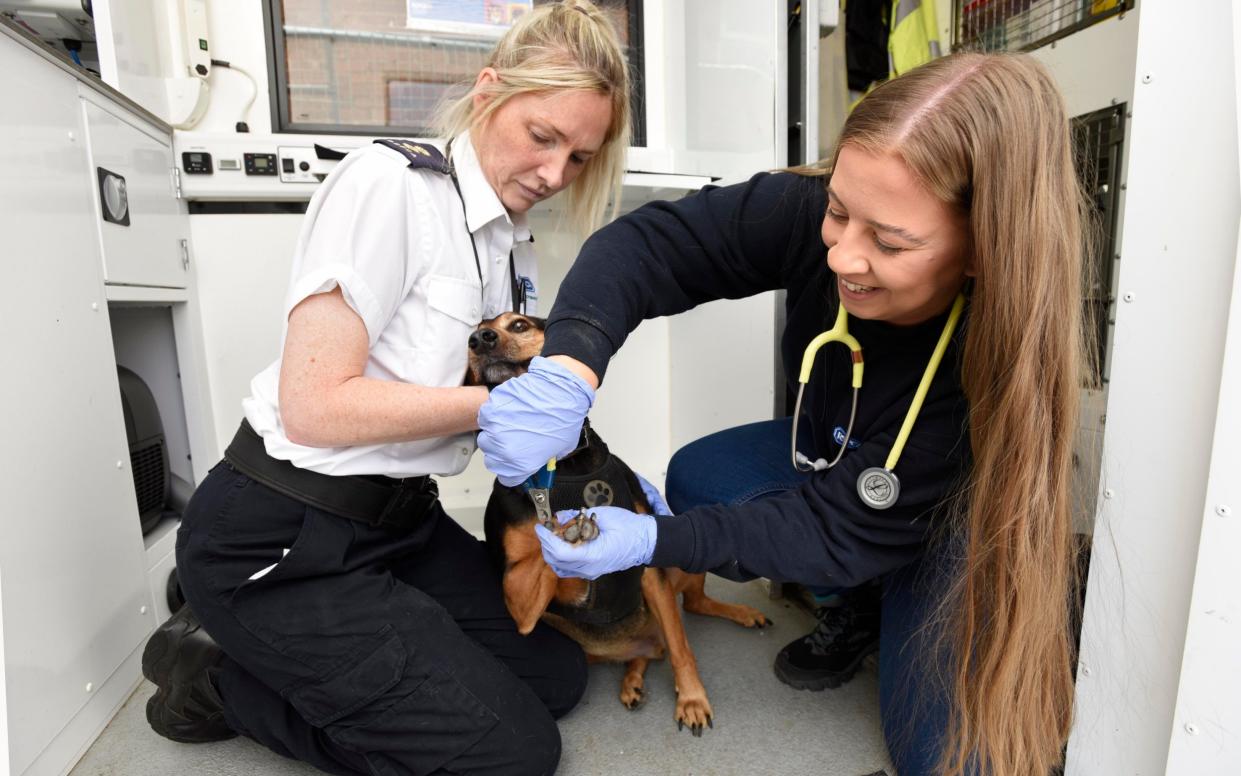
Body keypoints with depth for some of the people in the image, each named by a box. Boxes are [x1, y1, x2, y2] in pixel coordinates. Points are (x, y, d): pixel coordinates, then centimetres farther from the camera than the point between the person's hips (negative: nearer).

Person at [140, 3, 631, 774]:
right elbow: (315, 406, -23)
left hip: (402, 519, 8)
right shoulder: (391, 183, -17)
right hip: (281, 540, -8)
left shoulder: (514, 245, 8)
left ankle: (271, 649, 14)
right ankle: (222, 678, 7)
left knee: (557, 674, 9)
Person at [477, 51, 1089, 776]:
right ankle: (859, 604, 5)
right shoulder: (810, 212, -30)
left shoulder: (1002, 363, -37)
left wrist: (652, 540, -38)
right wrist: (567, 368, -47)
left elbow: (847, 532, -32)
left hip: (942, 522, -4)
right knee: (698, 478, -19)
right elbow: (646, 244, -29)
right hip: (832, 462, 5)